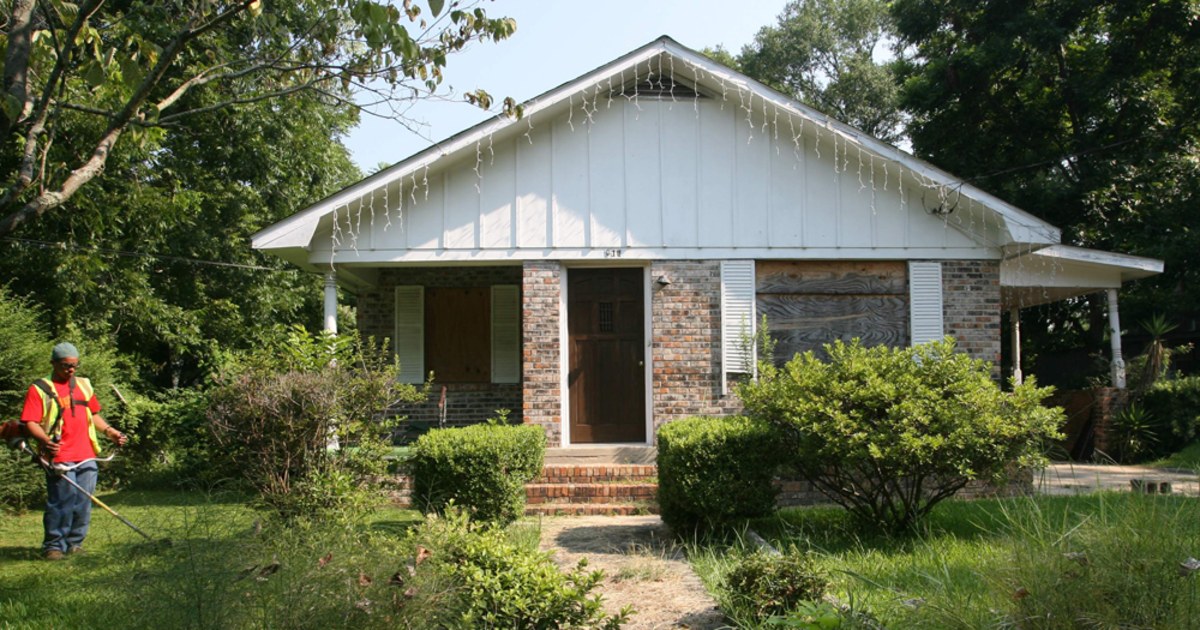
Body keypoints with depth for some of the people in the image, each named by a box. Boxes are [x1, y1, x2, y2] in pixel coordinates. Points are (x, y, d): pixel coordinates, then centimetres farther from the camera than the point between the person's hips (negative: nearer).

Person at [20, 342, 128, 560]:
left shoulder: (84, 385, 17)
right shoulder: (39, 389, 0)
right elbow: (29, 422, -8)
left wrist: (109, 432, 12)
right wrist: (44, 440, -25)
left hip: (86, 456, 5)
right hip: (59, 458, -5)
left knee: (83, 503, 6)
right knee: (62, 502, -7)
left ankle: (74, 542, 18)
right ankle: (53, 545, 6)